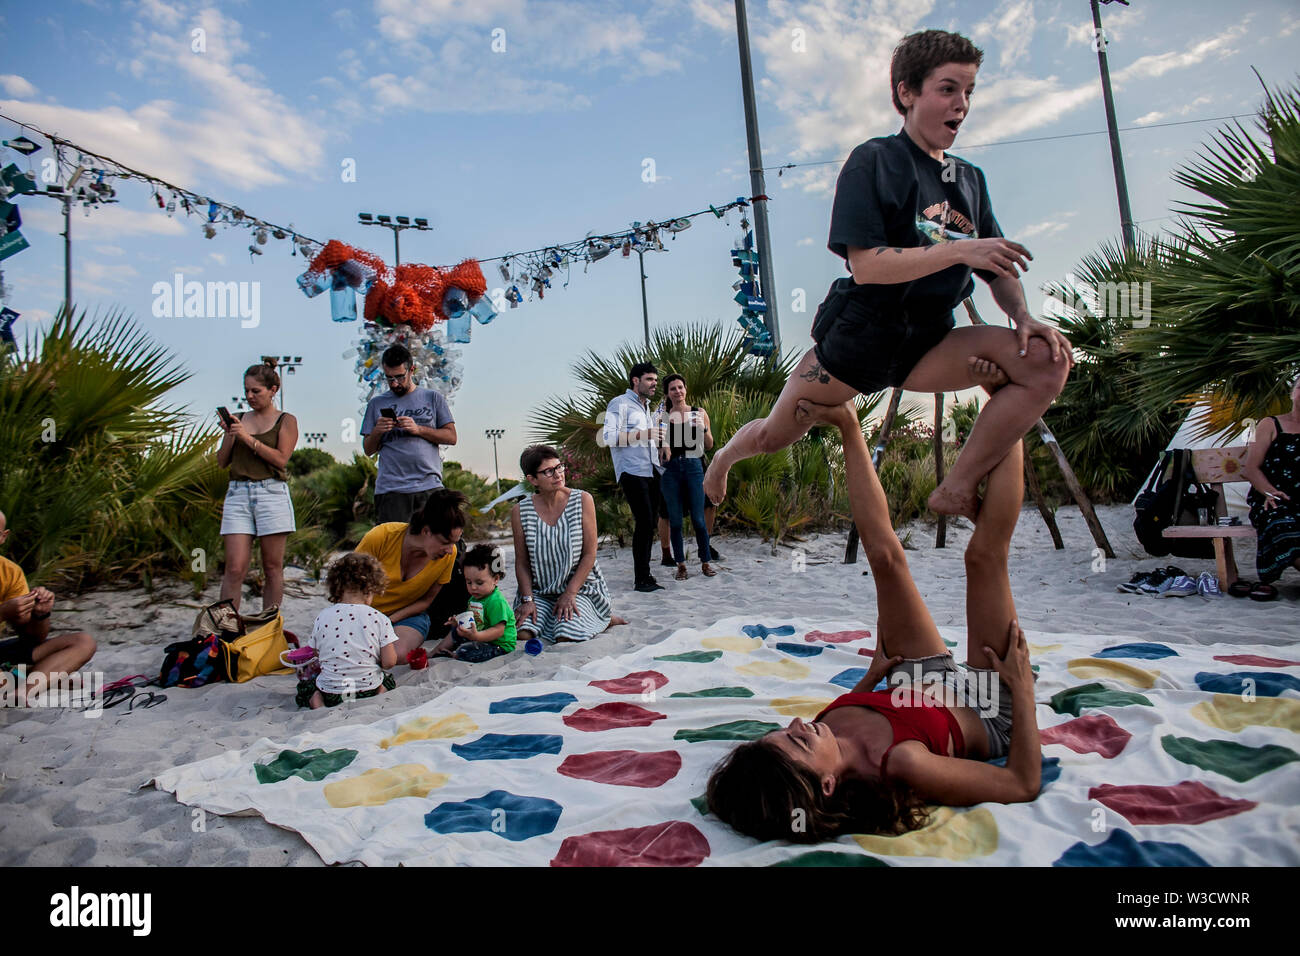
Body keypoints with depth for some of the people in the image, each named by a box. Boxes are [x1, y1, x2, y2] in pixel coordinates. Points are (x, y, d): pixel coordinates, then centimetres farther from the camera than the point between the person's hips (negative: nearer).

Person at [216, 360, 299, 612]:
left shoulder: (286, 420, 6)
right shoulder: (239, 419, 15)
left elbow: (281, 459, -7)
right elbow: (222, 461, 13)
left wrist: (248, 438, -11)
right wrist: (229, 435, -2)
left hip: (272, 494, -2)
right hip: (238, 494, 3)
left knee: (273, 568, 1)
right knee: (235, 569, -6)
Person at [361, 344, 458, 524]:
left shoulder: (433, 398, 12)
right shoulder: (376, 404, 15)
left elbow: (451, 437, 5)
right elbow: (368, 450, 15)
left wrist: (418, 429, -8)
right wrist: (377, 432, -6)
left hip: (429, 487, -1)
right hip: (390, 489, 1)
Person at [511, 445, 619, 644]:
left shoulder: (582, 500, -7)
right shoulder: (520, 511, -2)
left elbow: (589, 555, -7)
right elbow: (521, 562, 2)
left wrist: (569, 594, -14)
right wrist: (527, 599, -11)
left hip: (579, 587, -2)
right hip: (539, 592, 2)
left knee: (566, 636, -25)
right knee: (521, 633, -21)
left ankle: (601, 619, 10)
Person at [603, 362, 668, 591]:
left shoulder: (645, 407, 24)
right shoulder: (620, 404, -4)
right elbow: (608, 436, -17)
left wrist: (660, 444, 14)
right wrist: (644, 434, -20)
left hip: (651, 472, 9)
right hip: (632, 472, -8)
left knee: (649, 523, 8)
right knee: (644, 522, -13)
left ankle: (645, 575, 15)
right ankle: (642, 579, -7)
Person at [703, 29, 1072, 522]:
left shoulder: (970, 178, 13)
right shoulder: (874, 160, -7)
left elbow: (999, 268, 13)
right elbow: (865, 265, -19)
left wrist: (1023, 315, -7)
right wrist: (959, 249, -23)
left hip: (928, 341, 5)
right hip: (859, 333, -5)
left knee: (1047, 359, -17)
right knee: (774, 435, 5)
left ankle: (958, 491, -13)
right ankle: (726, 455, 43)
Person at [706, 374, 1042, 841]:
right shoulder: (902, 765, -45)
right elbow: (1024, 785, -31)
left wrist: (872, 676, -1)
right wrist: (1023, 688, -28)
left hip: (920, 688, 4)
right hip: (992, 713, -4)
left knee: (884, 557, -8)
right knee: (984, 552, -15)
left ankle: (848, 425, 13)